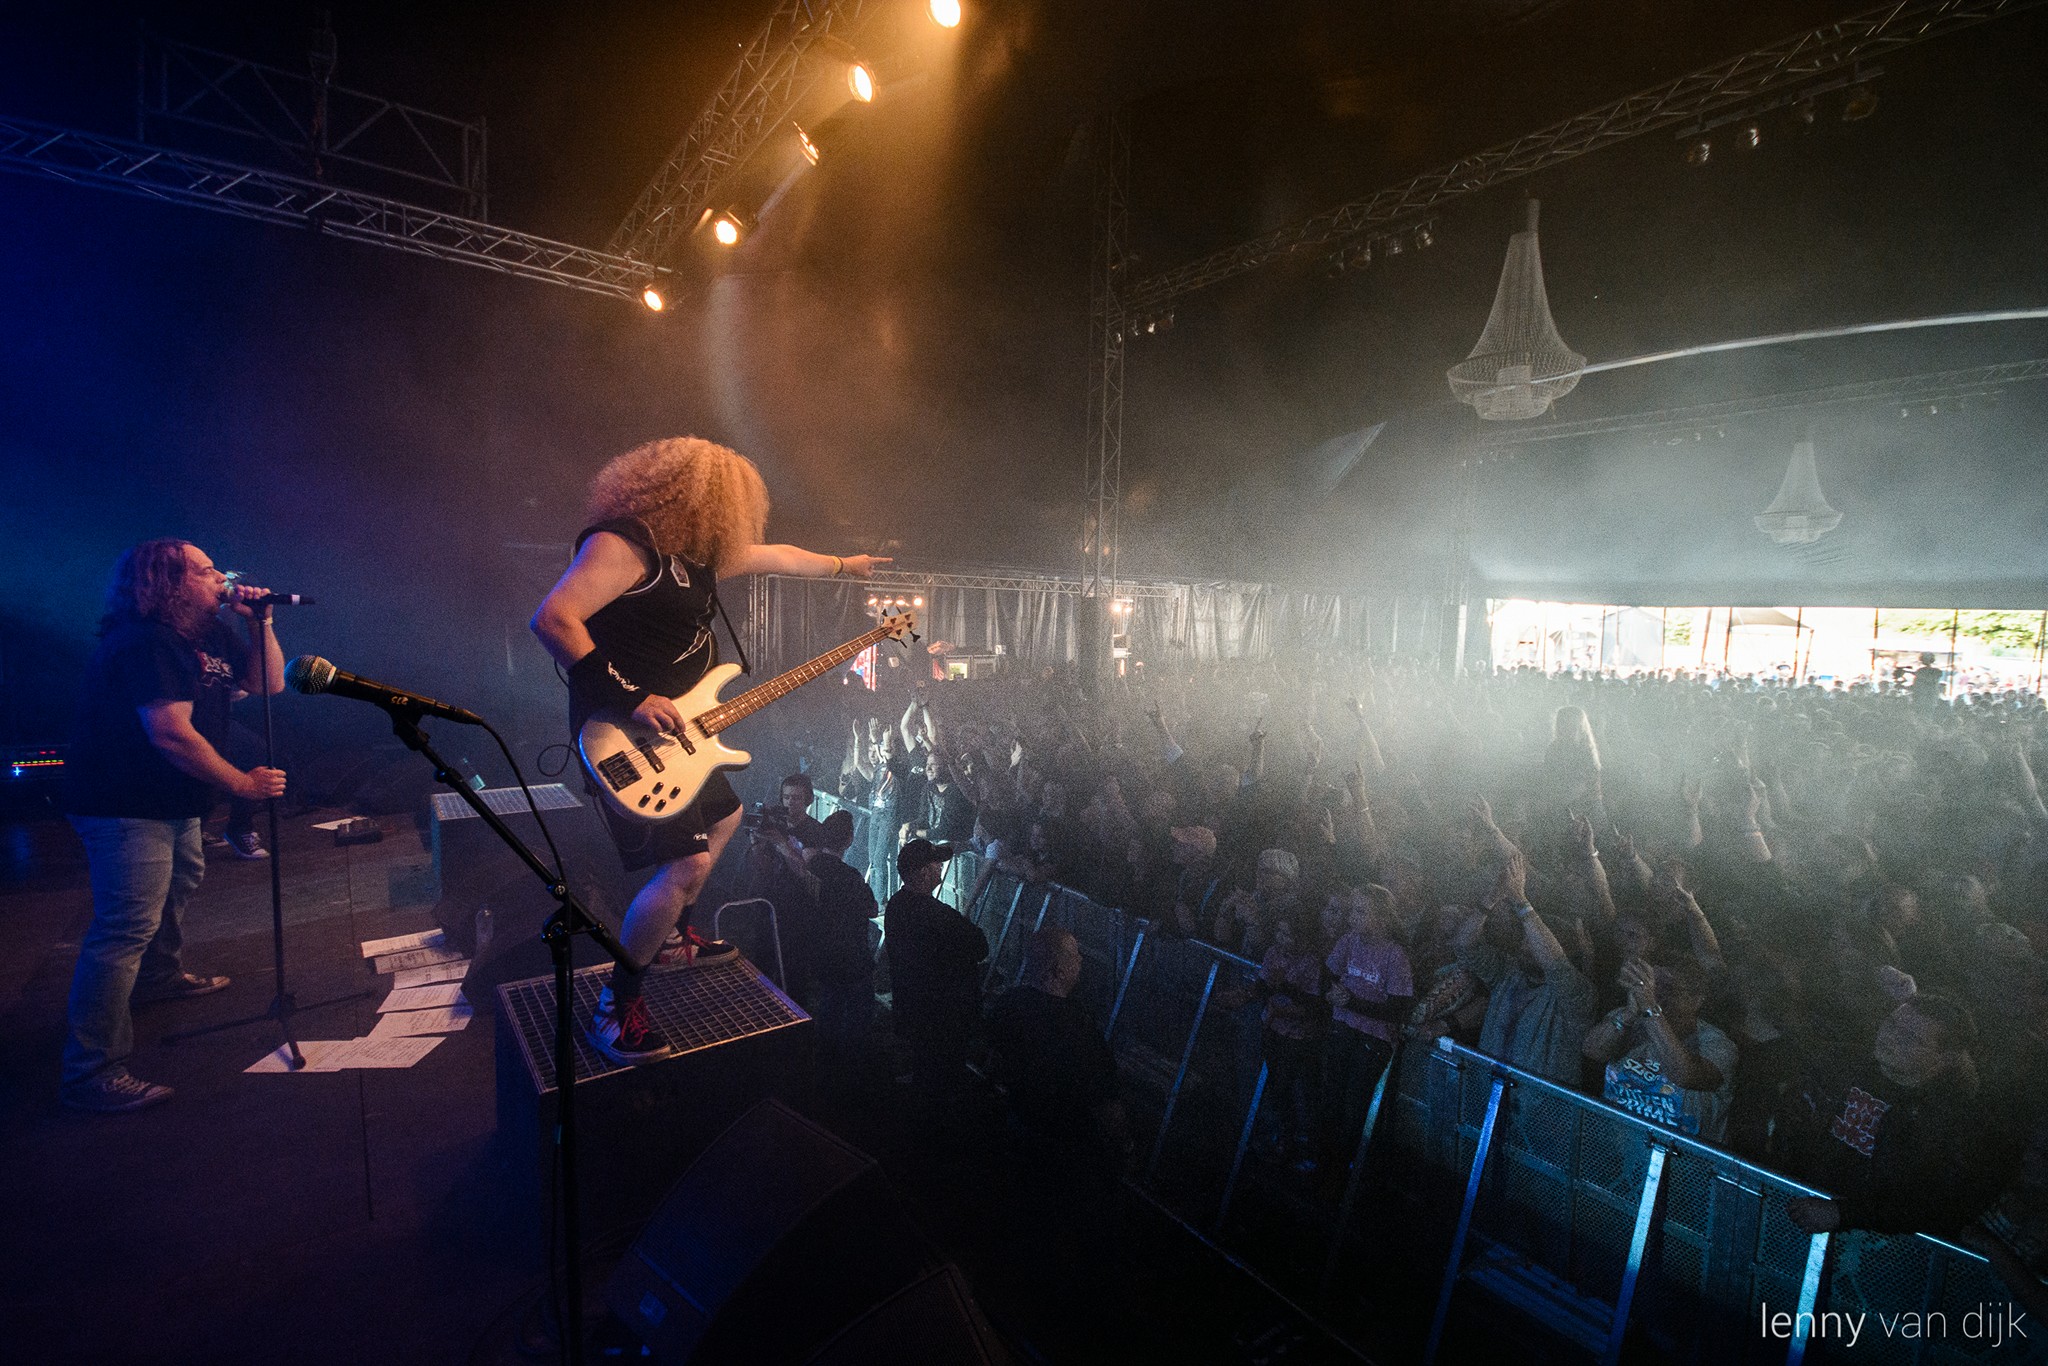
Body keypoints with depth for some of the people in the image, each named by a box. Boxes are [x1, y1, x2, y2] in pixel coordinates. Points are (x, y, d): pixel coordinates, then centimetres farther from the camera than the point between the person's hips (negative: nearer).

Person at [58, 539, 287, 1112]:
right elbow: (172, 733, -29)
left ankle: (160, 975, 54)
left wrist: (260, 624, -6)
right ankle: (91, 1071, -7)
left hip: (171, 803, 11)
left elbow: (269, 682, 8)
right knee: (126, 928, -12)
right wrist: (242, 783, -23)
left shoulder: (209, 636, 6)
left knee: (180, 882, 30)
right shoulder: (145, 643, -24)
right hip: (125, 808, -11)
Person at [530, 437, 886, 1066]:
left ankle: (675, 935, 41)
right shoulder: (623, 542, -19)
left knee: (723, 817, 25)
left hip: (678, 727, 11)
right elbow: (553, 618, -29)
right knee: (686, 864, -15)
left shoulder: (697, 549, 9)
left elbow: (775, 556, 23)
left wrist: (844, 565, 33)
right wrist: (631, 698, -30)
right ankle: (616, 1009, 2)